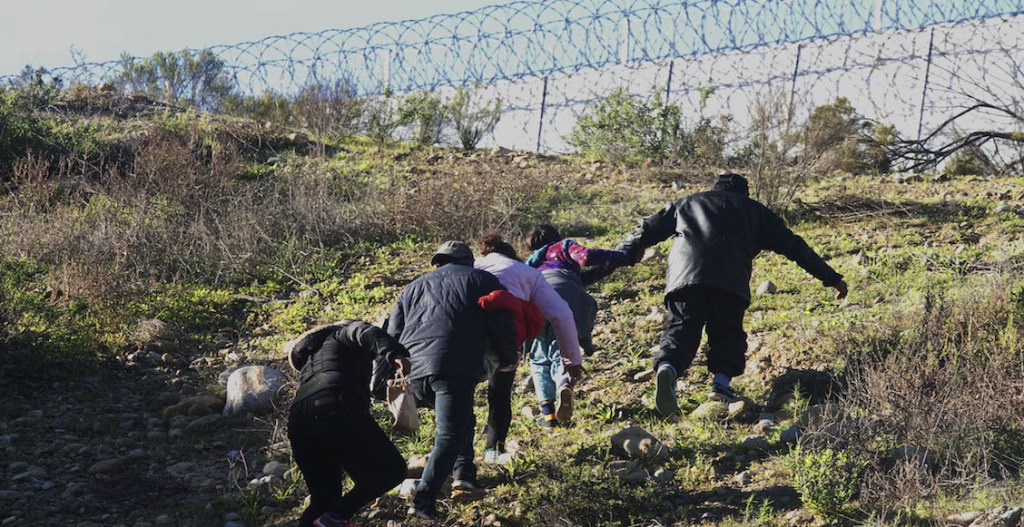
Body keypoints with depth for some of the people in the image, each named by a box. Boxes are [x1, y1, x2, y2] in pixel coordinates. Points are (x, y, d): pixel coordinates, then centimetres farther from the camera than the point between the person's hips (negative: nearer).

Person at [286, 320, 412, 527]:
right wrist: (395, 353, -21)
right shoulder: (344, 333, 22)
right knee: (391, 469, 1)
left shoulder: (311, 357, 41)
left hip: (298, 420, 7)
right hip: (336, 408, -7)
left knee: (323, 499, 17)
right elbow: (366, 332, -2)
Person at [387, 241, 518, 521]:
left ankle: (464, 473, 22)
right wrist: (508, 359, 23)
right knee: (450, 435, -6)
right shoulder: (481, 280, 19)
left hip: (412, 370, 5)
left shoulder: (414, 287, 31)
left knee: (460, 417, 28)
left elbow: (393, 335, 25)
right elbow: (502, 326, 9)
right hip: (456, 369, -5)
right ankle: (424, 499, -18)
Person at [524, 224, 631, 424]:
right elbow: (587, 256, 9)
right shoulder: (564, 246, 33)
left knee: (540, 359, 15)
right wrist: (623, 257, 16)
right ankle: (564, 384, -32)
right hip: (565, 298, -3)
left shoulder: (530, 265, 43)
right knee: (560, 354, 2)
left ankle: (547, 411, -2)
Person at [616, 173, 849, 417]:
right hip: (730, 280, -1)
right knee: (728, 332, 17)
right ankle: (722, 380, -5)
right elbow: (793, 246, 29)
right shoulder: (753, 209, 31)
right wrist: (832, 278, 32)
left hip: (683, 276, 1)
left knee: (681, 328, -6)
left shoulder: (687, 203, 35)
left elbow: (647, 231, 32)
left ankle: (667, 368, -35)